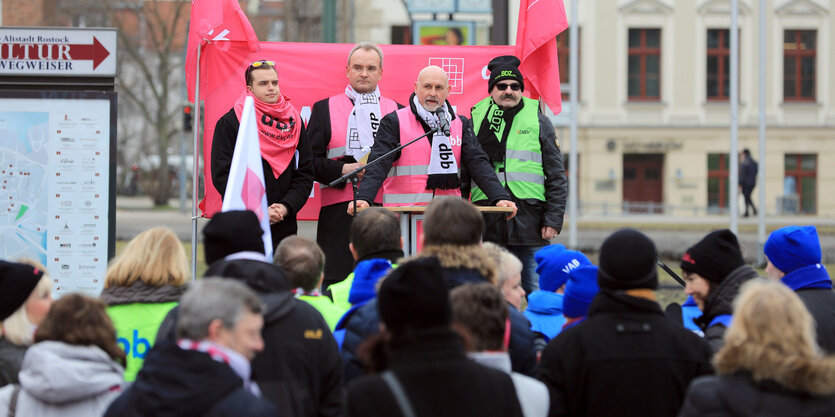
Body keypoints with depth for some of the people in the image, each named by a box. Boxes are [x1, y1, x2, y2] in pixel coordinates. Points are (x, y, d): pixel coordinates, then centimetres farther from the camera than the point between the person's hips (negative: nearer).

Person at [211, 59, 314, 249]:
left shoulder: (293, 121, 11)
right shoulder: (229, 123, 0)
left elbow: (306, 173, 10)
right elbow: (221, 176, -6)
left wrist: (286, 206, -7)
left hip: (284, 227, 3)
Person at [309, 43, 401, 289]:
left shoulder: (396, 111, 15)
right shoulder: (324, 109, 11)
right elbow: (311, 161, 5)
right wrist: (345, 169, -10)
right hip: (339, 211, -1)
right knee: (336, 282, -6)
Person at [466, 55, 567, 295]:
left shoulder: (538, 122, 9)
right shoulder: (476, 121, 11)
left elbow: (556, 177, 7)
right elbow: (463, 176, 14)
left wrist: (553, 220, -2)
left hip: (530, 225, -1)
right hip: (487, 225, 1)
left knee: (536, 293, 0)